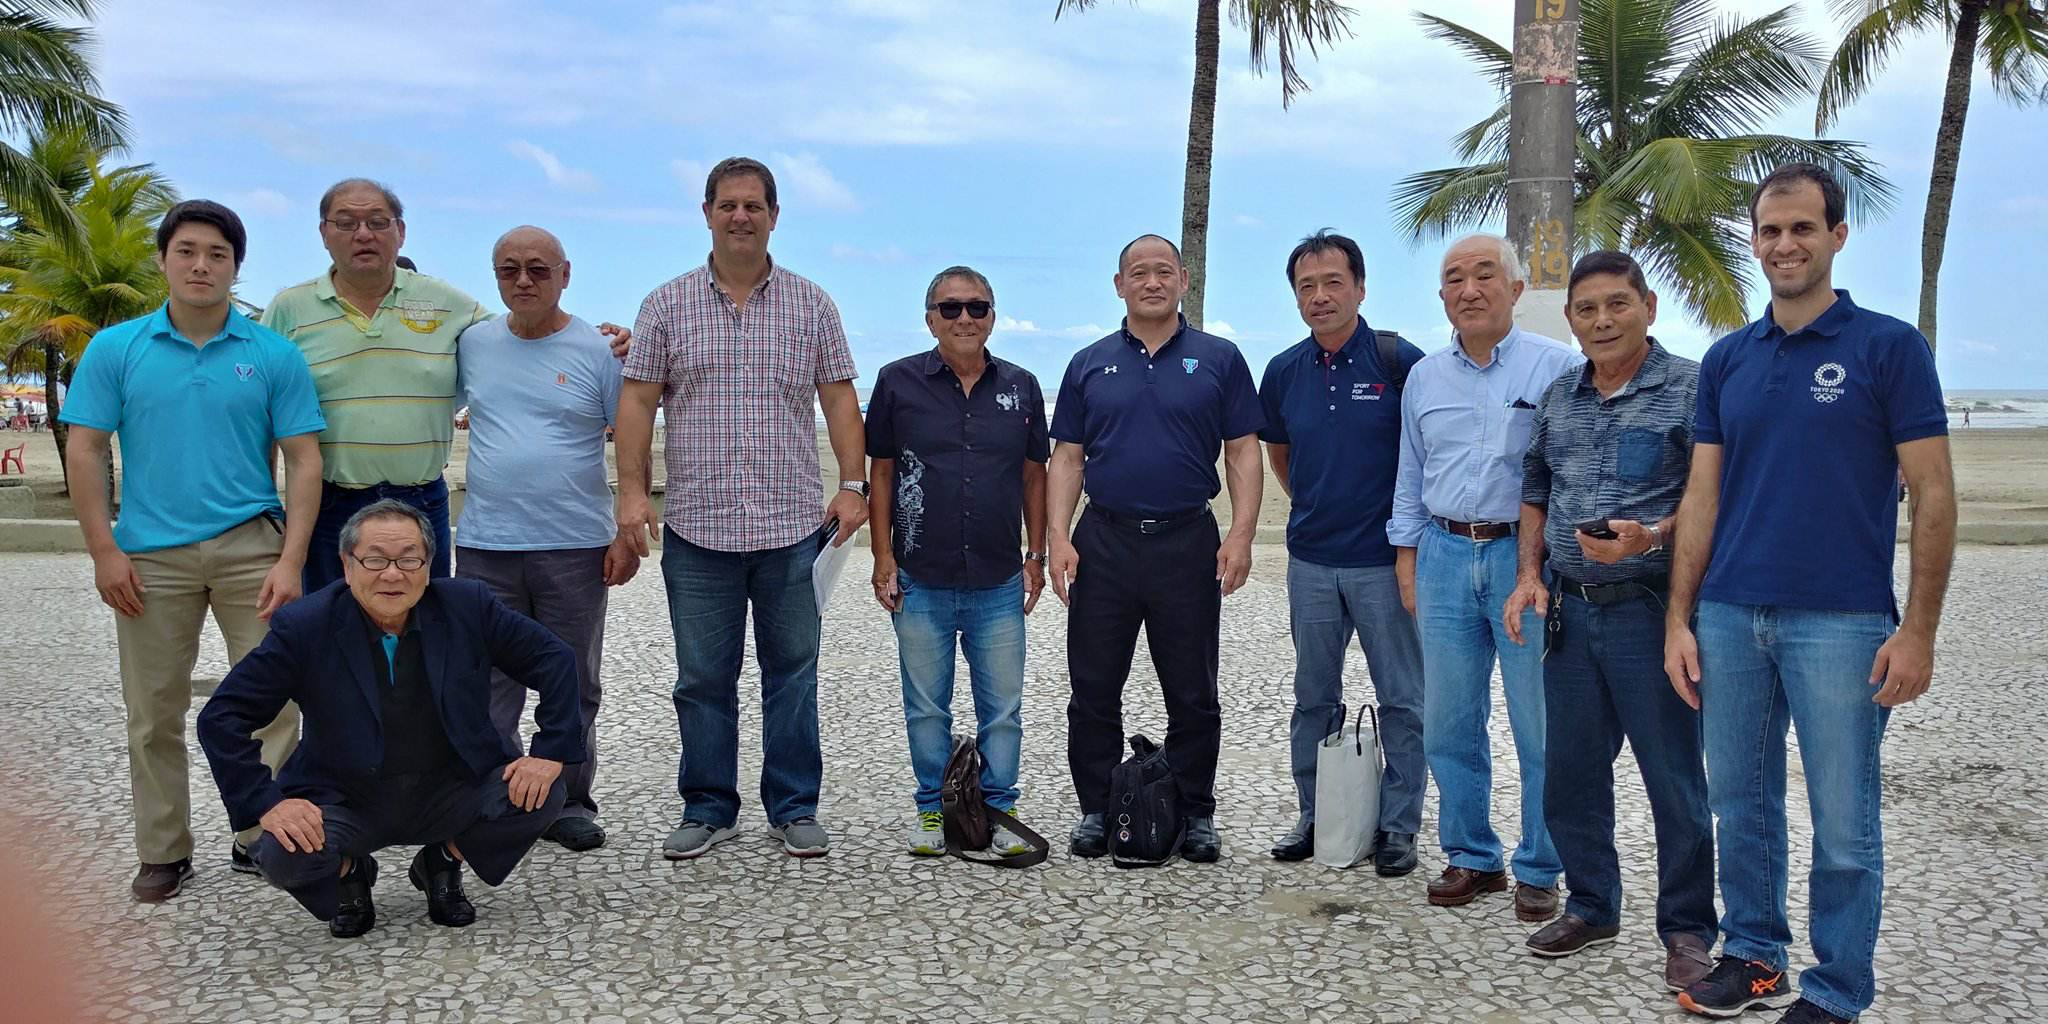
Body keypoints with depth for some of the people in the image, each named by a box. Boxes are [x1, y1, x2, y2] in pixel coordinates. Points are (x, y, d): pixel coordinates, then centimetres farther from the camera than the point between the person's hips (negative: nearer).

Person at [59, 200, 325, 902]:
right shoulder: (115, 350, 4)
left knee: (272, 702, -1)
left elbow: (304, 461, 0)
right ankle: (163, 853, 21)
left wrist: (290, 561, -8)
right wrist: (104, 551, -5)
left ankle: (260, 840, 13)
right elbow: (85, 453, 3)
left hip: (251, 549, 0)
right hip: (150, 555, 1)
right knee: (155, 714, 8)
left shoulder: (274, 356, 2)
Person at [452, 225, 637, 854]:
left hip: (576, 548, -2)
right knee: (488, 687, 5)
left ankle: (569, 803, 21)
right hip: (484, 545, 2)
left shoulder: (598, 350, -1)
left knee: (572, 688, 8)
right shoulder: (472, 343, 7)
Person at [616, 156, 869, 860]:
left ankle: (794, 809, 18)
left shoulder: (811, 305, 8)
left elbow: (839, 401, 7)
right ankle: (707, 809, 20)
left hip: (794, 526, 0)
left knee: (793, 671, 6)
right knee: (703, 677, 7)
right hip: (697, 529, 0)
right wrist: (632, 490, -6)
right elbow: (637, 402, 4)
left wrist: (852, 485, -3)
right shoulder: (668, 305, 7)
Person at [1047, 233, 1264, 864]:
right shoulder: (1089, 365, 9)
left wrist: (1241, 535, -9)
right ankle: (1096, 811, 19)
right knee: (1094, 689, 6)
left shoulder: (1218, 359, 5)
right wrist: (1059, 538, -4)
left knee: (1193, 693, 6)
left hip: (1188, 544, -1)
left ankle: (1196, 815, 19)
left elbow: (1243, 454, 2)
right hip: (1104, 542, 2)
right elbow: (1067, 459, 8)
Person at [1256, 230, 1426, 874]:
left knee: (1402, 700, 4)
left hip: (1386, 560, -4)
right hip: (1311, 560, 4)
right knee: (1314, 698, 13)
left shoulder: (1401, 362, -9)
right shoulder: (1284, 372, 4)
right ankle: (1314, 816, 26)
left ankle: (1398, 826, 16)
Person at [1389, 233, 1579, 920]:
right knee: (1448, 725, 8)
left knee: (1541, 728, 1)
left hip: (1527, 556, -4)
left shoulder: (1557, 366, -1)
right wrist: (1407, 558, 13)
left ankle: (1538, 871, 15)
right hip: (1445, 555, 4)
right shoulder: (1424, 377, 13)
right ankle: (1471, 858, 22)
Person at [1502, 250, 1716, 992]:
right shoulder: (1559, 397, 11)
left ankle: (1687, 929, 18)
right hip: (1568, 609, 6)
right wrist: (1530, 576, 7)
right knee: (1570, 773, 13)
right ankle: (1592, 908, 30)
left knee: (1674, 779, 3)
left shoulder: (1689, 388, -6)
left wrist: (1651, 537, -25)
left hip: (1649, 609, -6)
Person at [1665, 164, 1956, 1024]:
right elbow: (1702, 495, 9)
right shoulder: (1726, 359, 9)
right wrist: (1679, 619, 4)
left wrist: (1918, 630, -11)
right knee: (1740, 805, 14)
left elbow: (1933, 495, -5)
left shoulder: (1888, 347, -3)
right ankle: (1753, 954, 30)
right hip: (1729, 619, 4)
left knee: (1844, 824, 4)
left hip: (1840, 623, -4)